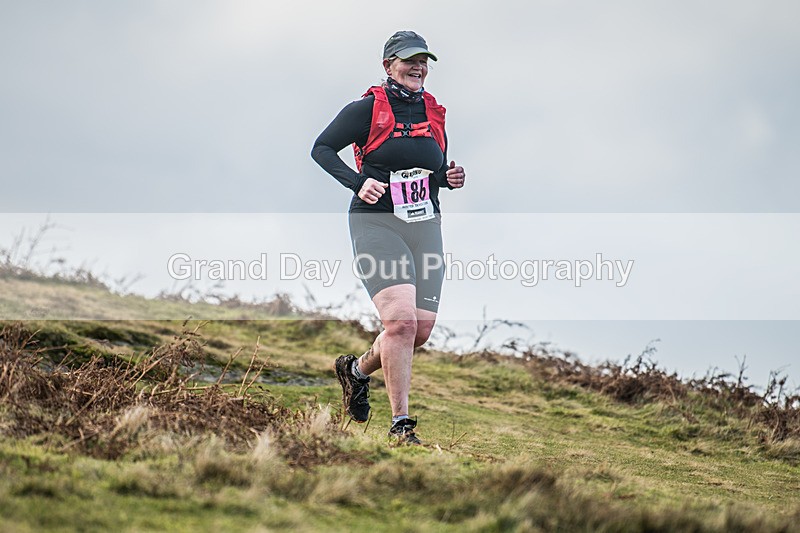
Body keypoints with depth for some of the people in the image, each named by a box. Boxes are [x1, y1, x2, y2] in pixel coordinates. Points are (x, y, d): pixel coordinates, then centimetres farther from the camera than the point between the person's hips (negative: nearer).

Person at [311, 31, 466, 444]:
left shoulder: (434, 112, 12)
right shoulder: (366, 110, -4)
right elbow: (321, 149, -1)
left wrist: (450, 178, 1)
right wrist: (358, 182, -15)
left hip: (425, 227, 6)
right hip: (377, 226, -6)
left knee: (422, 329, 1)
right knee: (401, 320, -21)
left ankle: (357, 369, 30)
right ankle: (400, 422, -12)